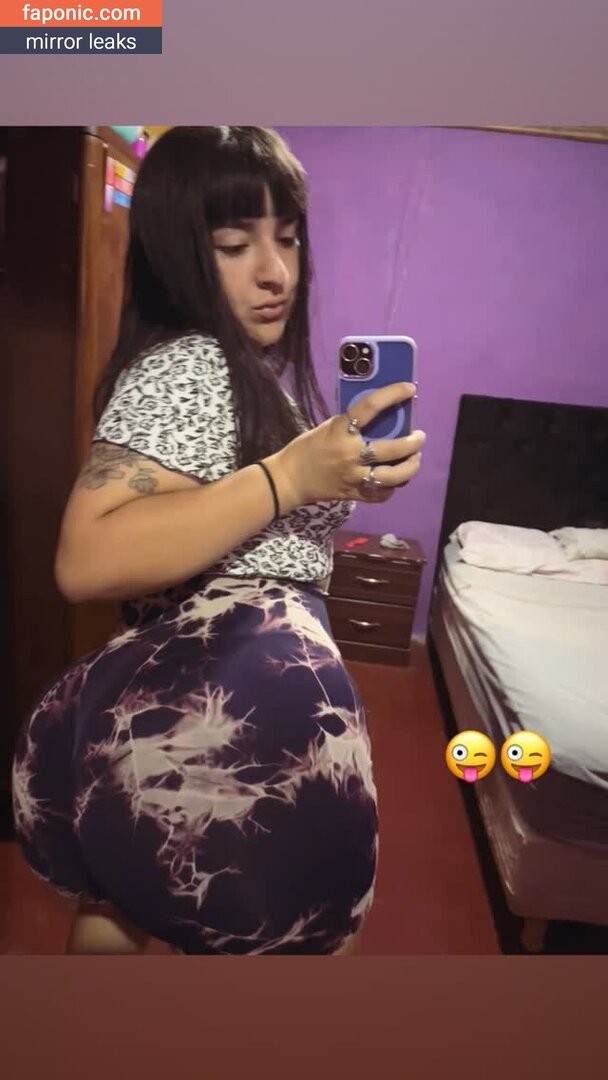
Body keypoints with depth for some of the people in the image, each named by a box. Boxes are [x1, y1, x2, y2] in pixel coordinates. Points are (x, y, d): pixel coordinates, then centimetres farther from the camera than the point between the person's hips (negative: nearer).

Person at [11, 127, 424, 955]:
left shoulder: (238, 371, 18)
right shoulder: (187, 364, -13)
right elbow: (87, 562, -25)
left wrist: (341, 478, 15)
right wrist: (290, 475, -27)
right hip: (252, 710, -10)